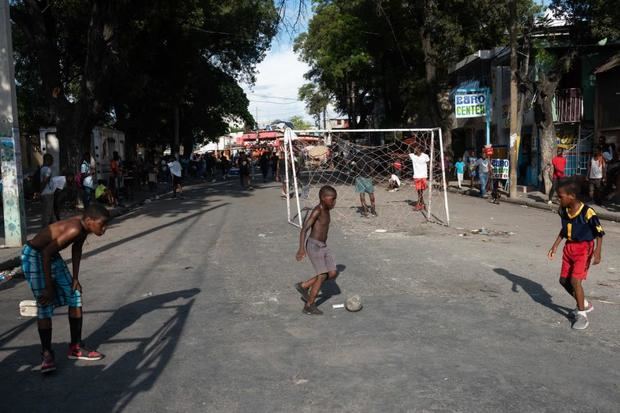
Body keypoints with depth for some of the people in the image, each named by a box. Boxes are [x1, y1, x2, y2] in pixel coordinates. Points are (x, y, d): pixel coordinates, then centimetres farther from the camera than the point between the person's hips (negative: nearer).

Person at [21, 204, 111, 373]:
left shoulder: (84, 227, -7)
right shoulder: (74, 229, -33)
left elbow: (76, 249, 10)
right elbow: (46, 253, -32)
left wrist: (75, 278, 8)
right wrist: (49, 287, -26)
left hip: (52, 256, 9)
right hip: (34, 256, -9)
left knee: (75, 296, 5)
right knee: (45, 305, -12)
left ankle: (76, 348, 14)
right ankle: (46, 354, 1)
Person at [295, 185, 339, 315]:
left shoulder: (326, 210, 9)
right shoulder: (317, 211, -17)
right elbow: (304, 229, -24)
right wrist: (301, 248, -34)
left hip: (323, 246, 9)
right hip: (314, 246, -9)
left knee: (333, 273, 4)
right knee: (322, 275, -10)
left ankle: (303, 286, 16)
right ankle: (309, 306, 3)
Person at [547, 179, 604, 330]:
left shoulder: (587, 212, -23)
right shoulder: (563, 210, -2)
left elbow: (599, 233, -16)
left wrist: (597, 252, -25)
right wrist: (555, 246, 10)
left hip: (584, 248, -7)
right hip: (569, 247, 8)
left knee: (575, 280, -15)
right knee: (564, 280, 10)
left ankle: (582, 315, 1)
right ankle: (584, 304, 33)